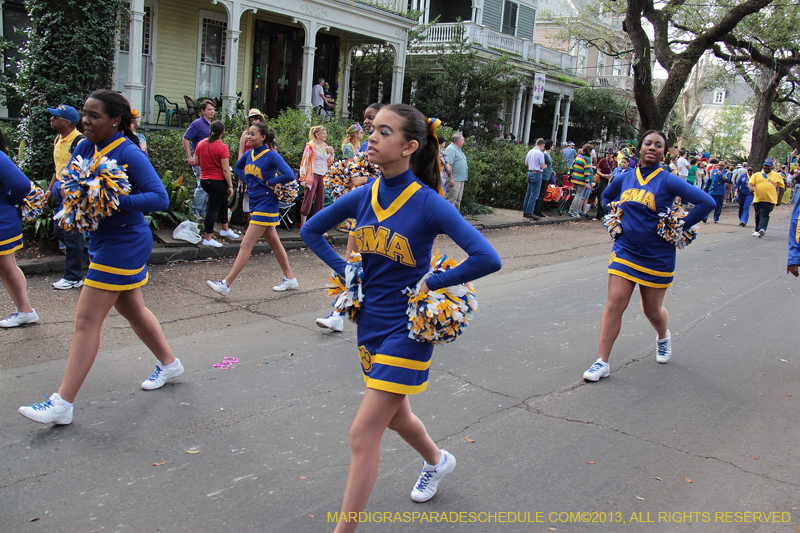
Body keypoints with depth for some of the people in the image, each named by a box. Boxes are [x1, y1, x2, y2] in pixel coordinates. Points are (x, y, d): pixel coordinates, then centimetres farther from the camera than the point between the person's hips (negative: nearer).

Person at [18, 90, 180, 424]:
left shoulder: (130, 154, -17)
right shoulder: (86, 148, 7)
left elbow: (160, 198, -23)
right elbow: (58, 186, 8)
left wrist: (115, 200, -32)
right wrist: (68, 189, -15)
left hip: (122, 244, -9)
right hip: (104, 242, 9)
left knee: (87, 319, -7)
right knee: (132, 309, 21)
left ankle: (62, 404, -1)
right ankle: (169, 364, 40)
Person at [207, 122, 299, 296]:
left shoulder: (271, 156, -14)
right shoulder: (249, 154, 7)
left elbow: (289, 175, -25)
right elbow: (238, 167, 27)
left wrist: (269, 182, -15)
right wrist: (248, 181, 11)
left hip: (266, 205, -8)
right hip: (255, 204, 8)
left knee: (246, 245, -8)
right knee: (274, 243, 15)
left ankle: (226, 284, -7)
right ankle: (290, 279, 26)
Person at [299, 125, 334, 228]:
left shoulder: (325, 146, 13)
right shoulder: (310, 146, -5)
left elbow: (328, 163, 21)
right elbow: (305, 162, -7)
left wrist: (331, 154, 4)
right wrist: (304, 179, -12)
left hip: (322, 176, 6)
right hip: (313, 176, -6)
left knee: (320, 202, 8)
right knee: (308, 201, -6)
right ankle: (303, 225, 2)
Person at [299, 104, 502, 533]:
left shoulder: (428, 203, -20)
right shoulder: (363, 196, -3)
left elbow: (487, 259, -27)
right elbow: (310, 230, 13)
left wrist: (432, 283, -18)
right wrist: (345, 270, 3)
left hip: (406, 331, -7)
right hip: (370, 323, 7)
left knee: (363, 434, -6)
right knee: (395, 415, 26)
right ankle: (437, 461, 56)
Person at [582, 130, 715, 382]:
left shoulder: (668, 181, -11)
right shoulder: (625, 178, 3)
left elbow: (706, 202, -16)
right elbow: (607, 196, 26)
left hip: (657, 256, -3)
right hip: (624, 250, 3)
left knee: (652, 309, 12)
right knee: (614, 304, -6)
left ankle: (663, 337, 47)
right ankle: (602, 362, -3)